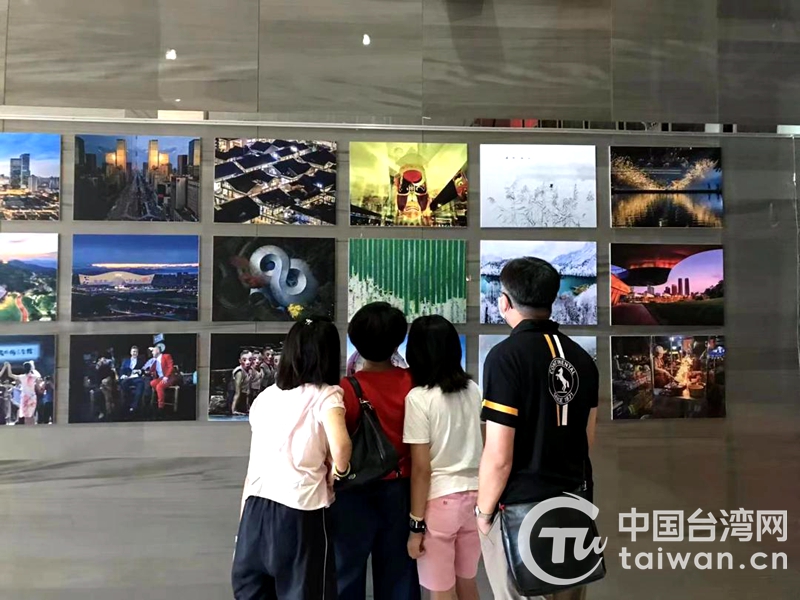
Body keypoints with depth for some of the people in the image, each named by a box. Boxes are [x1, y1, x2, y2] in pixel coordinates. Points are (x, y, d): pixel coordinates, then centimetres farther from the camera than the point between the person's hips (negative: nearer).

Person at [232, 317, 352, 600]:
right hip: (300, 512, -5)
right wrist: (335, 474, -5)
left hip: (256, 507, 5)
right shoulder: (325, 395, -6)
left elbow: (254, 467, 13)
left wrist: (243, 522, 18)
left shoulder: (265, 396, 10)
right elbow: (341, 446, -26)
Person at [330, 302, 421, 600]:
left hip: (356, 493, -3)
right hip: (399, 490, 3)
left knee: (347, 571, 14)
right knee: (398, 570, 18)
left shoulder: (347, 389, -18)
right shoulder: (412, 383, -9)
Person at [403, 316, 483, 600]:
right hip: (473, 495, 6)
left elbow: (421, 468, -14)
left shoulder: (418, 398, -15)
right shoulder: (473, 389, 2)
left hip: (439, 500, -6)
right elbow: (483, 447, 10)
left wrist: (416, 523, -8)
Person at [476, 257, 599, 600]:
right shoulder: (581, 357, 3)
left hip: (522, 507, -6)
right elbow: (587, 438, 13)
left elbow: (499, 457, -18)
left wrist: (484, 510, -5)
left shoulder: (506, 355, -18)